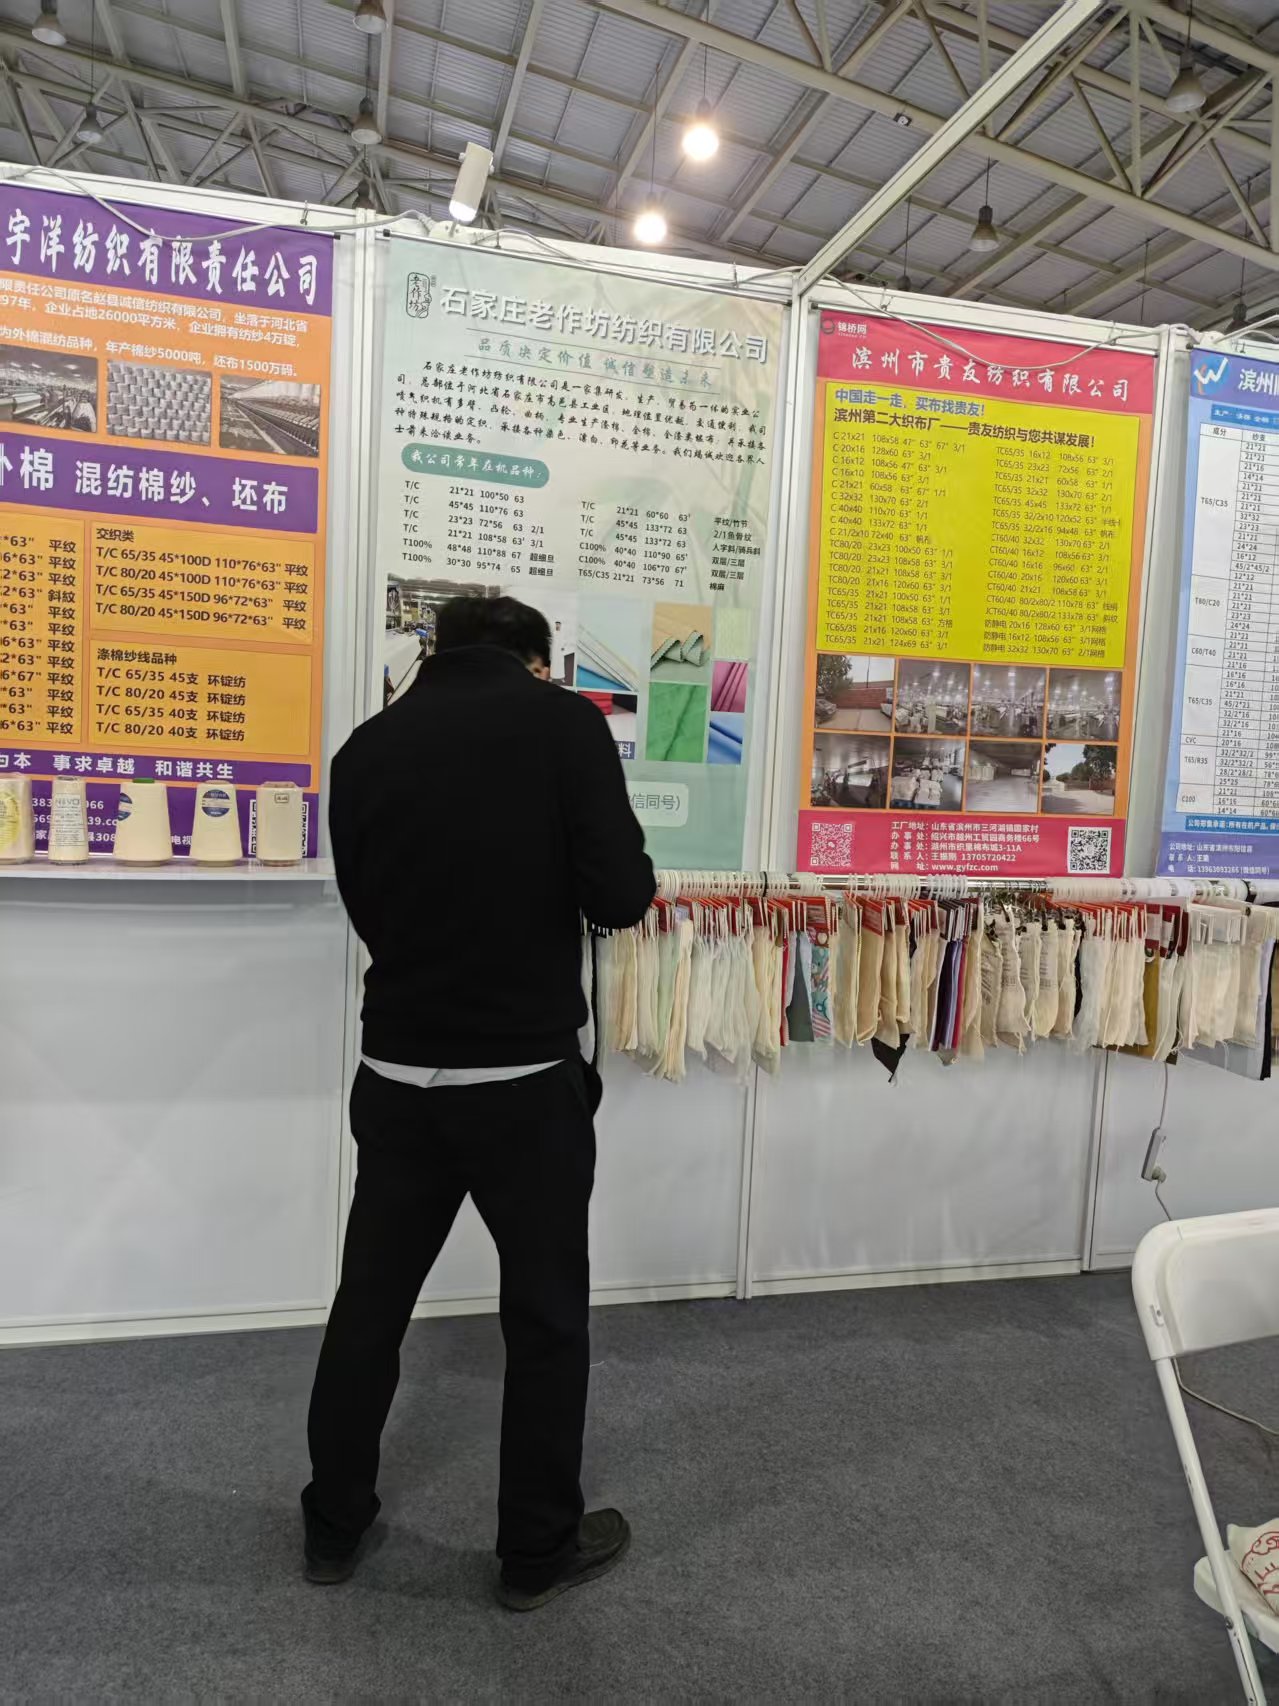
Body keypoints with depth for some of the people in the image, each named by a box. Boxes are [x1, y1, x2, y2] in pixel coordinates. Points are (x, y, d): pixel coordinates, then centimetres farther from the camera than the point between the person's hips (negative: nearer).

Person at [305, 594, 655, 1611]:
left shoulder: (368, 745, 5)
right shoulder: (562, 721, -8)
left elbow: (370, 907, 11)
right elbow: (621, 897, -13)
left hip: (397, 1073, 5)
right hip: (525, 1078, -4)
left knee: (369, 1302, 19)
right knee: (546, 1317, 13)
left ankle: (335, 1526, 37)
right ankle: (539, 1550, 30)